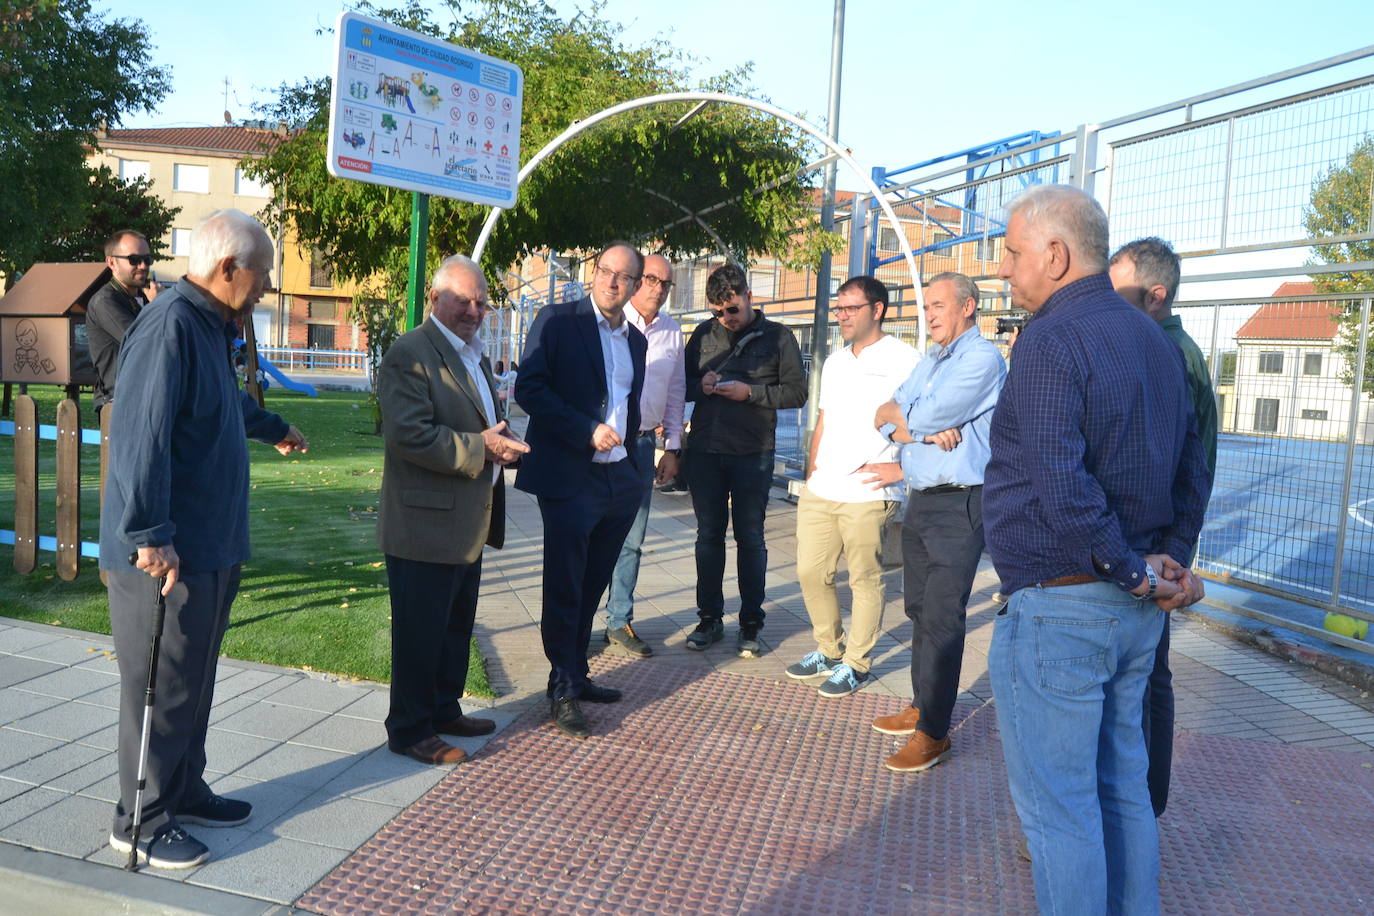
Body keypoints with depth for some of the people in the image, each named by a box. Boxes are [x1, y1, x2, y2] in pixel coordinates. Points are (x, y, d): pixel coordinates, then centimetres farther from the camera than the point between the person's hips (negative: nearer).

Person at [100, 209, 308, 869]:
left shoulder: (211, 326, 14)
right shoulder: (170, 325, -19)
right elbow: (138, 434, -28)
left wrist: (275, 429, 52)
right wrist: (151, 535, -29)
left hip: (210, 548, 10)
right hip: (165, 556, -10)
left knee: (194, 683, 18)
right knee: (162, 690, 2)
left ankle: (183, 792, 32)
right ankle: (141, 822, 17)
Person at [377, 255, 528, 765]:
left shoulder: (474, 355, 16)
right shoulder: (409, 355, -14)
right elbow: (411, 435, -24)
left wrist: (502, 442, 4)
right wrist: (481, 447, -21)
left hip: (468, 524, 9)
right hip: (426, 526, -9)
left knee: (457, 626, 19)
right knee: (421, 633, 2)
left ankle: (445, 710, 35)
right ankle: (410, 730, 16)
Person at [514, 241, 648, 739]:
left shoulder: (635, 340, 14)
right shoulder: (557, 321, -5)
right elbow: (529, 388, -14)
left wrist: (632, 464, 15)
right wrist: (588, 431, -19)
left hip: (619, 482, 6)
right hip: (569, 478, -6)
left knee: (592, 586, 15)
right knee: (564, 589, 1)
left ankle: (577, 675, 29)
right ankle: (562, 689, 13)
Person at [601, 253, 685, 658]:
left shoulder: (672, 332, 10)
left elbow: (675, 392, 16)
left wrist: (672, 449, 13)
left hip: (643, 442, 5)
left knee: (631, 540, 9)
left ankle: (619, 622, 20)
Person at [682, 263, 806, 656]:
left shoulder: (777, 337, 1)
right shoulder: (705, 333, 10)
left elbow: (797, 392, -2)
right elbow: (682, 383, 15)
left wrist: (750, 392, -14)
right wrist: (700, 385, -7)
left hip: (753, 454, -3)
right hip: (704, 451, 3)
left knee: (750, 538, 4)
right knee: (709, 535, 9)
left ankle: (750, 624, 13)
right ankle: (710, 618, 20)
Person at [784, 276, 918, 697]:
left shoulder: (902, 359, -5)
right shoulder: (834, 362, 19)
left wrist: (893, 466, -17)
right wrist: (811, 471, 16)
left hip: (867, 493, -7)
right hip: (819, 490, 7)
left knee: (865, 580, 2)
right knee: (811, 572, 9)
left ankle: (856, 663, 16)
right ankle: (829, 650, 27)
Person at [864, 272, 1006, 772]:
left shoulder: (982, 358, -9)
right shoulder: (929, 361, 18)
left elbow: (928, 416, -18)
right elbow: (886, 416, 7)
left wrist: (897, 414, 3)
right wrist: (923, 430, -13)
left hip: (958, 505, -8)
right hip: (920, 501, 8)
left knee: (941, 618, -7)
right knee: (920, 610, 14)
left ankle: (934, 732, -1)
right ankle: (922, 707, 27)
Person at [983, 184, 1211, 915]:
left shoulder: (1051, 340, -16)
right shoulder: (1154, 340, 12)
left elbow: (1060, 484, -26)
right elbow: (1191, 465, 17)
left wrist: (1135, 574, -16)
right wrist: (1169, 560, 10)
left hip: (1057, 608, -9)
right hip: (1134, 611, 9)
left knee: (1057, 804, 3)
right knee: (1121, 787, 20)